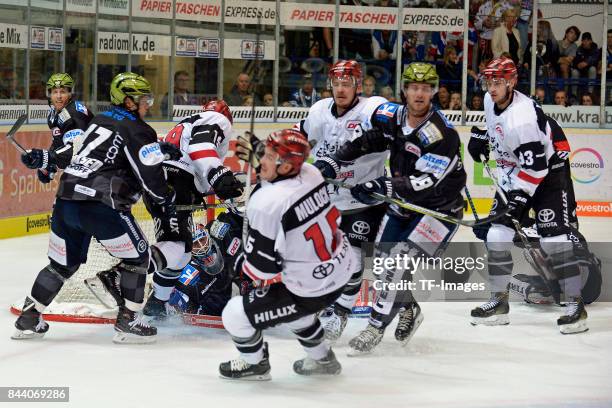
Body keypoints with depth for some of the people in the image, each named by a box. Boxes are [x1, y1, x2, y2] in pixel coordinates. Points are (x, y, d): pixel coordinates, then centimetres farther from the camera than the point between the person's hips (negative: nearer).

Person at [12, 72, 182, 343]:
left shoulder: (100, 121, 22)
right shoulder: (138, 131, -2)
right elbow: (151, 177, -5)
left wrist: (158, 149, 32)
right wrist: (169, 203, 9)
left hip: (66, 199, 8)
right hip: (100, 206, -8)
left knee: (63, 263, 21)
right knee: (138, 258, 8)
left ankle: (28, 320, 22)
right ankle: (127, 323, 6)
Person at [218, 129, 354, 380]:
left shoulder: (266, 204, -26)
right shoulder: (311, 173, -7)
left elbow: (261, 265, -19)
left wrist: (241, 267, 3)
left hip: (309, 291, -8)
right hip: (341, 270, 8)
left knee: (236, 314, 5)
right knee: (286, 296, 36)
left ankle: (255, 364, 32)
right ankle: (322, 359, 48)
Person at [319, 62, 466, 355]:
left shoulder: (442, 134, -26)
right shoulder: (391, 117, -6)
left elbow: (424, 183, -32)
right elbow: (361, 140, 9)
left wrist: (382, 187, -41)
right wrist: (333, 163, -4)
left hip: (439, 208, -7)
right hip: (402, 203, 7)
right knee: (383, 260, 7)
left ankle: (376, 327, -10)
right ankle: (408, 310, 32)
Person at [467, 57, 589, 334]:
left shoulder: (523, 116, -30)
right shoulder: (491, 101, -3)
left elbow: (535, 166, -30)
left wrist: (519, 197, -29)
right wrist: (481, 137, 11)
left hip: (548, 170, -9)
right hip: (514, 173, 9)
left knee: (554, 237, -17)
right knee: (497, 233, 0)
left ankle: (575, 305, -12)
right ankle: (499, 302, 9)